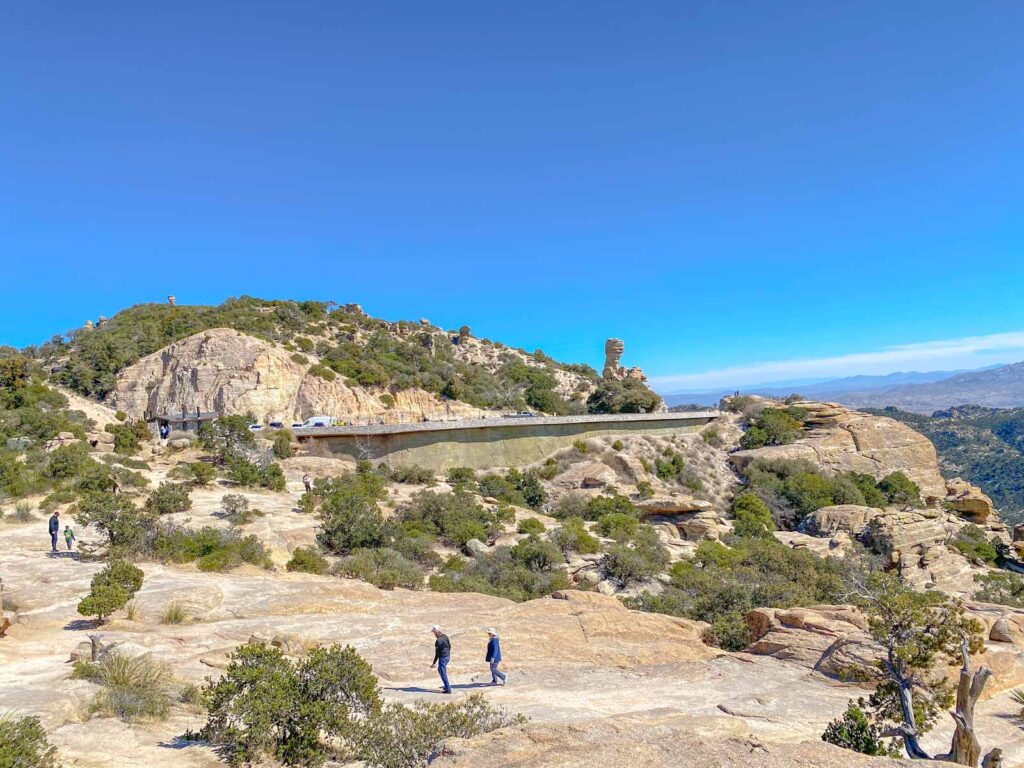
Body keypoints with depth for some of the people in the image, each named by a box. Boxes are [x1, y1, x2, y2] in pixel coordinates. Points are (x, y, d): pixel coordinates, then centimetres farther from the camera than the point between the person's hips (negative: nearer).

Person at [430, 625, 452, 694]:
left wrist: (434, 663, -13)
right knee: (440, 670, 25)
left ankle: (448, 689, -3)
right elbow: (449, 646, 14)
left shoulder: (438, 641, -23)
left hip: (443, 658, -9)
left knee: (443, 673, -3)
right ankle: (446, 685, 34)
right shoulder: (445, 636, 3)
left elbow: (437, 653, -20)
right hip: (448, 656, 9)